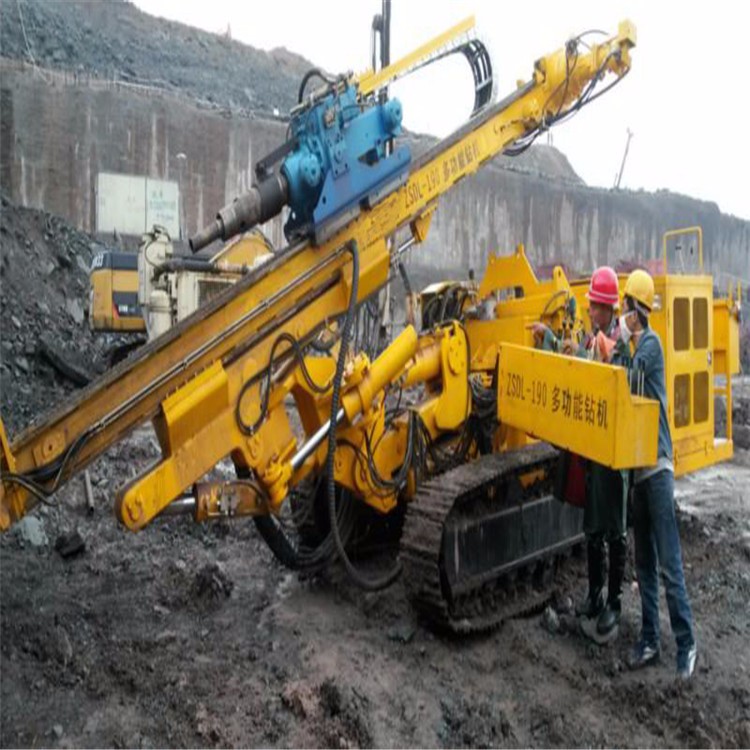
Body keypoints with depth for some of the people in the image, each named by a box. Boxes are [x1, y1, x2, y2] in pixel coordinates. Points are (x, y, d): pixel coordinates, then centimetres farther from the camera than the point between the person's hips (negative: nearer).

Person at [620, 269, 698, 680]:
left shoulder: (651, 343, -9)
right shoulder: (632, 346, 15)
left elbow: (628, 381, -21)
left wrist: (618, 345, -8)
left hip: (657, 464, -9)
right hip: (637, 465, 9)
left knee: (669, 563, -4)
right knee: (645, 562, 13)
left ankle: (686, 645, 7)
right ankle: (649, 640, 21)